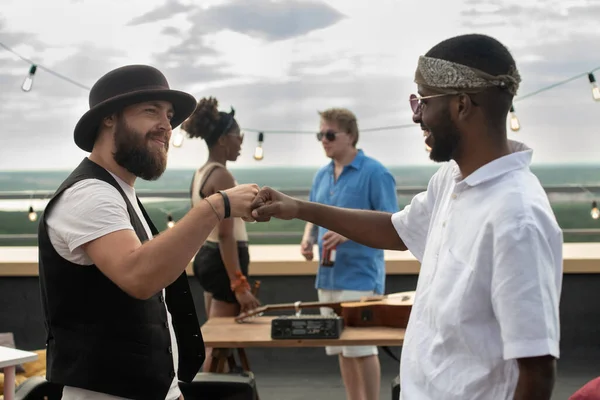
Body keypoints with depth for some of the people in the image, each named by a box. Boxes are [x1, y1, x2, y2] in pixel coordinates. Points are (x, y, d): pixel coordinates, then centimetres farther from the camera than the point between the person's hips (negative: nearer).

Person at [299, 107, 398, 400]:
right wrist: (308, 239, 1)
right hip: (328, 275, 7)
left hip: (360, 276, -7)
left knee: (361, 347, -4)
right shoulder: (321, 176, 13)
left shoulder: (375, 173, -9)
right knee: (341, 348, 12)